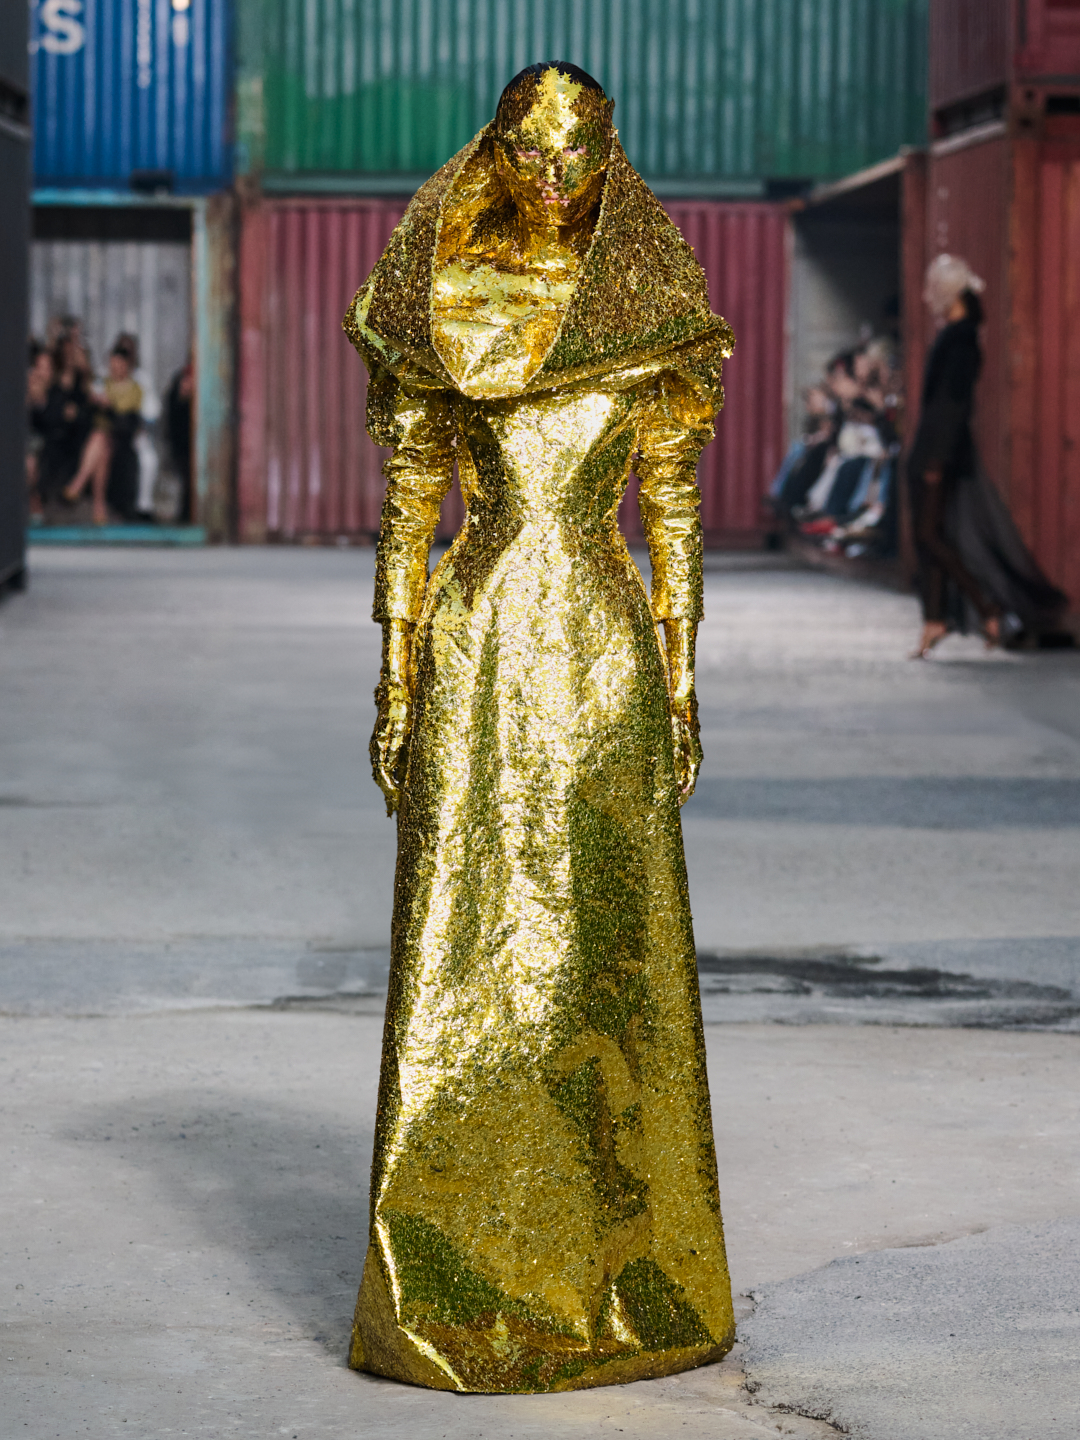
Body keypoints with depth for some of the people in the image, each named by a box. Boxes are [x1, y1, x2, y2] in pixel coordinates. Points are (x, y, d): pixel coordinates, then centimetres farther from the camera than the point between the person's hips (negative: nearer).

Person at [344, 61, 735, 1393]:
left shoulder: (655, 310, 5)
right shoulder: (443, 303, 4)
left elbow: (672, 509, 6)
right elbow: (408, 501, 4)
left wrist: (681, 686, 2)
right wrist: (394, 684, -1)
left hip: (606, 649, 0)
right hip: (476, 647, 0)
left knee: (609, 952, 2)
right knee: (461, 956, -1)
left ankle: (617, 1272, 14)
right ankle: (452, 1289, 7)